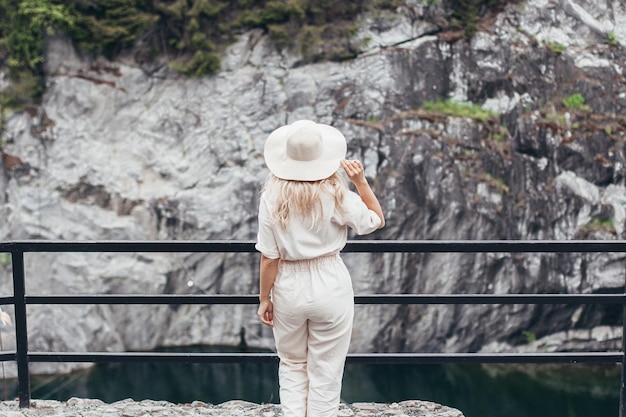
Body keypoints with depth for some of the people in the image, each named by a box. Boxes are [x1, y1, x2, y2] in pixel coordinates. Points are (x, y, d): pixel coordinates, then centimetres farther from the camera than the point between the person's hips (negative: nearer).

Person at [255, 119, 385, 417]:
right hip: (331, 286, -1)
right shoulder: (336, 195, -14)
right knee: (325, 372, 12)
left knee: (292, 367, 21)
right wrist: (361, 181, -8)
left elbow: (269, 258, -9)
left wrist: (264, 298, 3)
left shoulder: (273, 198, -12)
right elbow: (376, 220, 2)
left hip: (289, 289, 1)